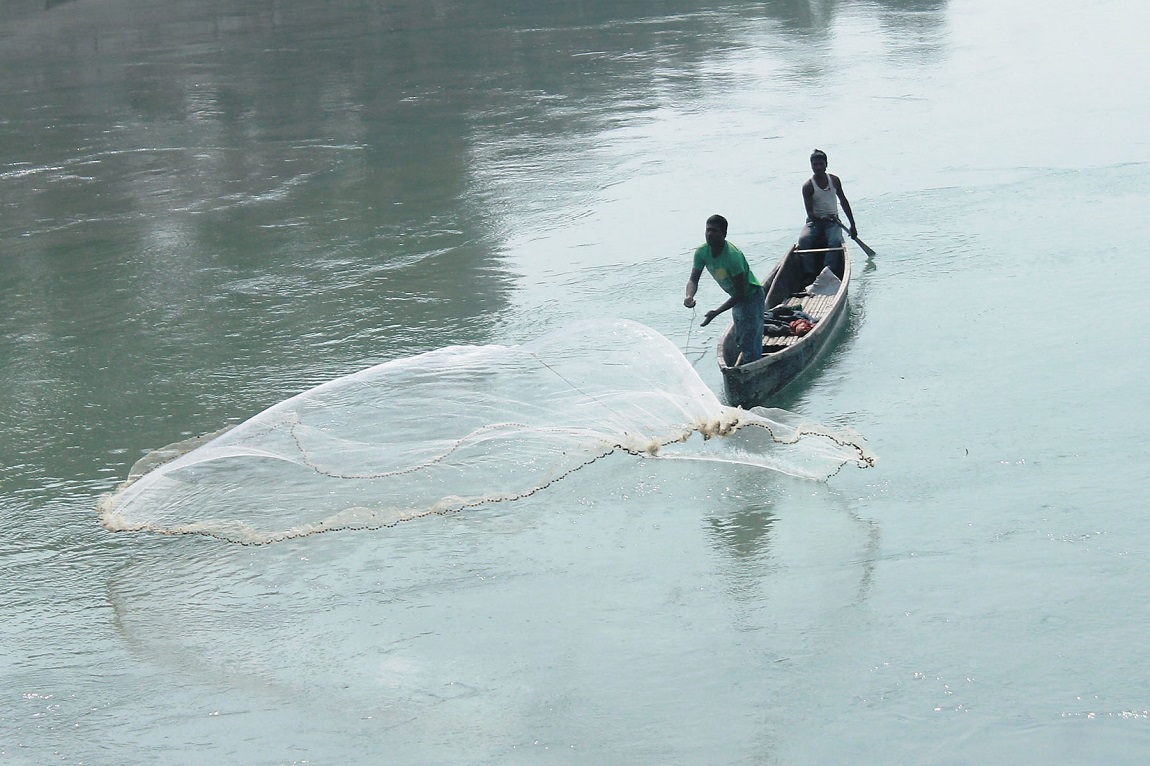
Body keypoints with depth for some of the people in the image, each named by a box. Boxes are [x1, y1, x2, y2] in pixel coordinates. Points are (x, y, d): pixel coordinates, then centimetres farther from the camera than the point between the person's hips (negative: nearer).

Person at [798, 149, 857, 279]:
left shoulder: (834, 180, 4)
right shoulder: (808, 186, -8)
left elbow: (843, 202, 13)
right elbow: (810, 213, -14)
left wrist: (852, 225, 14)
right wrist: (821, 218, -36)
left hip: (833, 221, 2)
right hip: (814, 221, -2)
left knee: (835, 241, -31)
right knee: (804, 240, -32)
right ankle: (809, 274, -30)